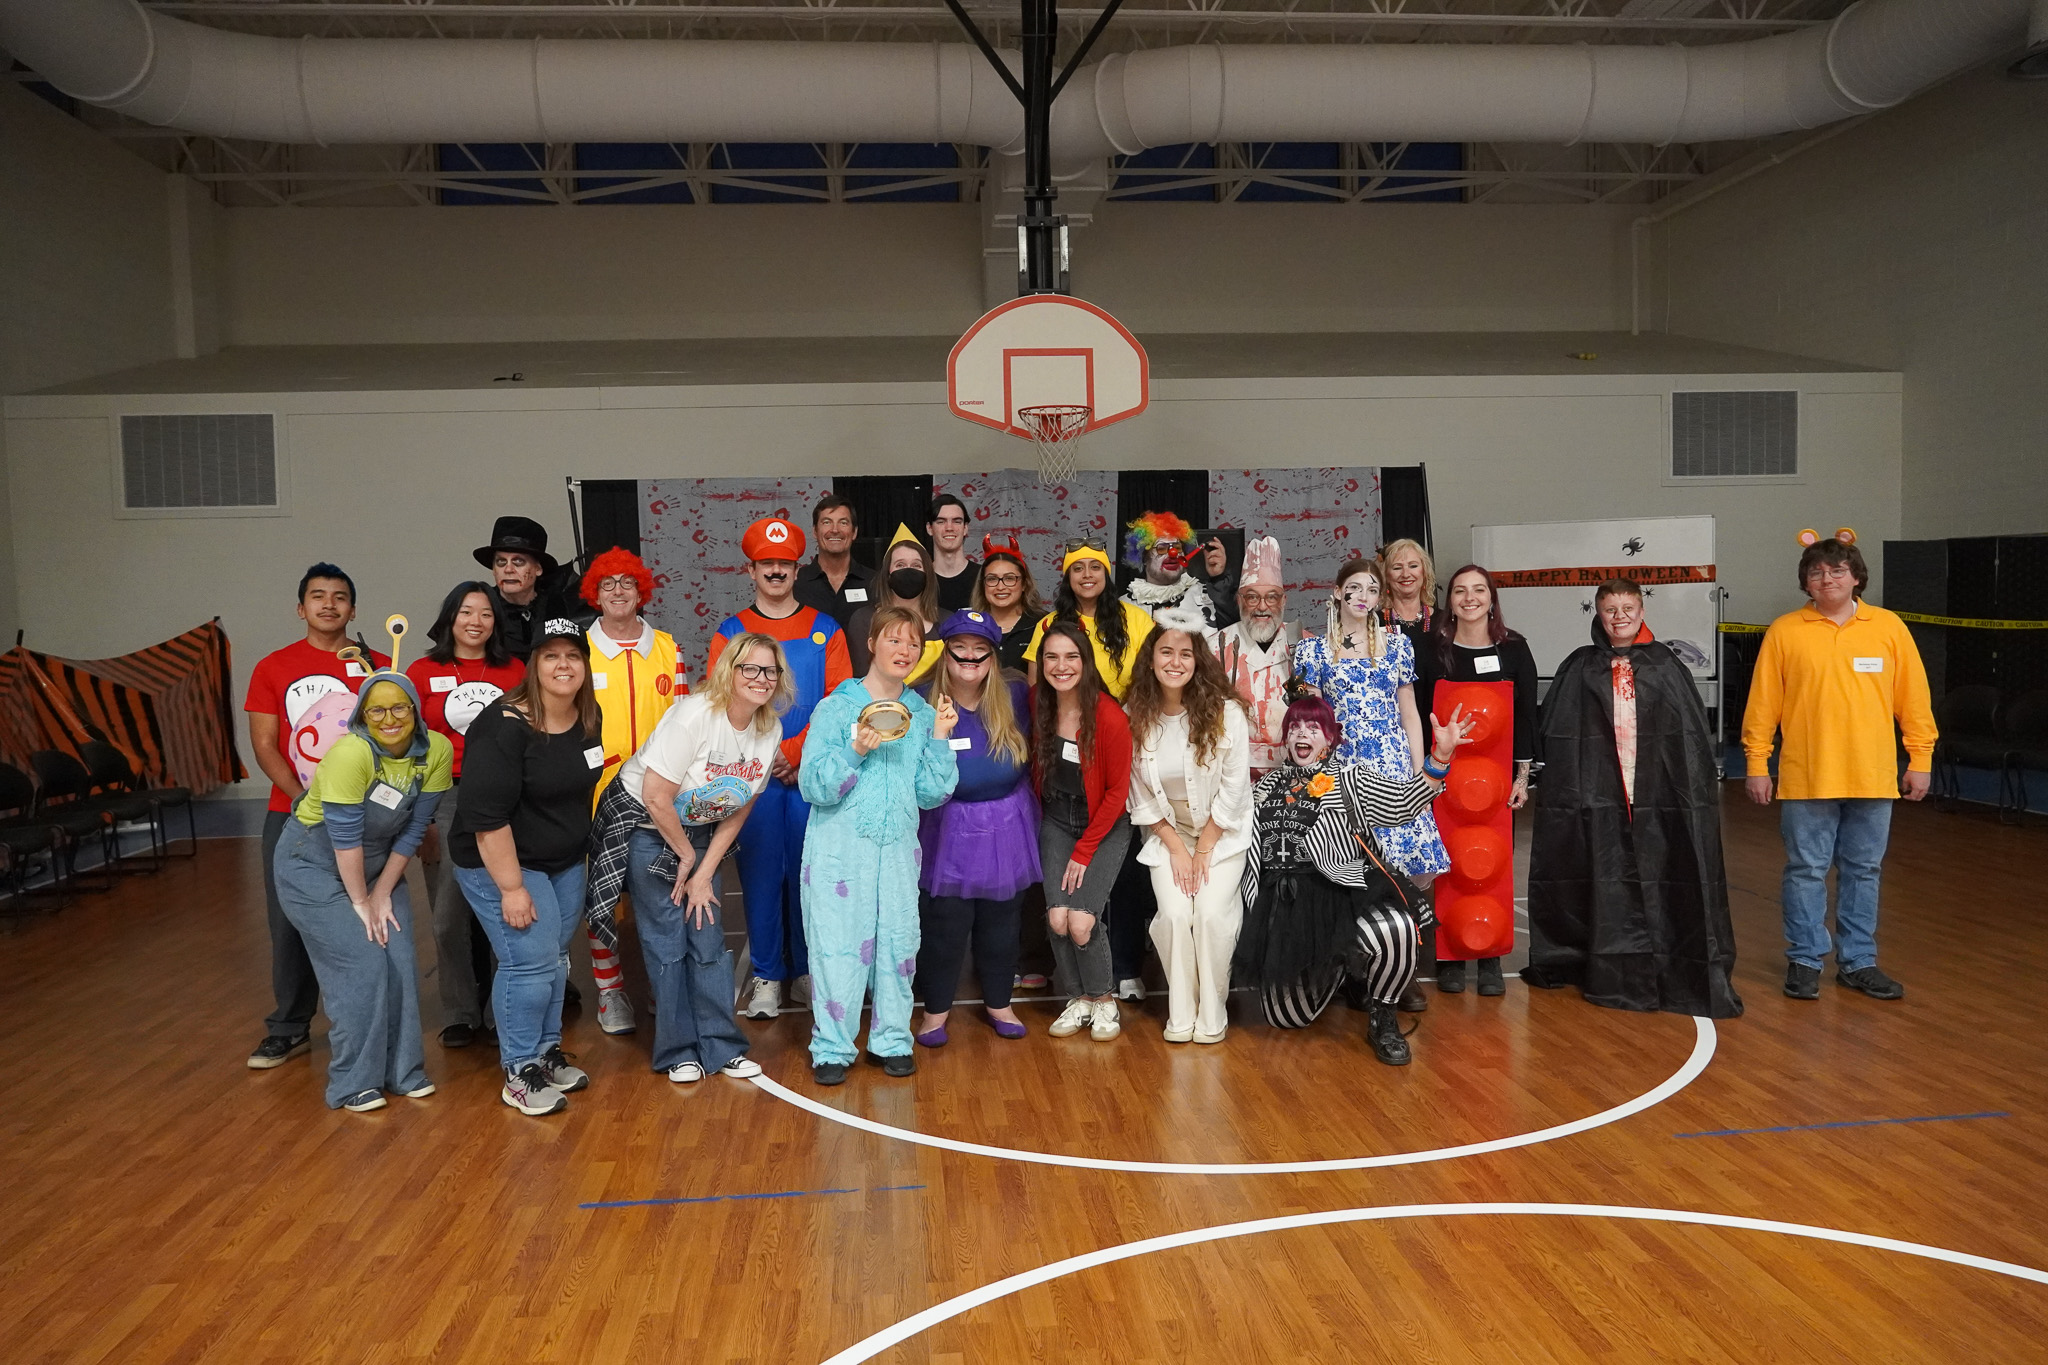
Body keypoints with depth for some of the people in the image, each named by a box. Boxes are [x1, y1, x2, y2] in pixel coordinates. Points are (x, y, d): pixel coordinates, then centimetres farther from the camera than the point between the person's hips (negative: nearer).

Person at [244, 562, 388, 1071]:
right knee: (290, 923, 5)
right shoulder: (273, 668, 7)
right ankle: (289, 1029, 18)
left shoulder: (378, 667, 5)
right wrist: (304, 797, -10)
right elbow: (264, 744, 3)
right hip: (290, 814, 1)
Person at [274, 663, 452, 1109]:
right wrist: (360, 901, -16)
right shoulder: (351, 753, -30)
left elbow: (413, 829, -8)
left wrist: (383, 893, -5)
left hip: (376, 864, 5)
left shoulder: (436, 751, -15)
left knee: (400, 963, 0)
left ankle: (403, 1071, 17)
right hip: (314, 864, -5)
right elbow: (344, 836, -25)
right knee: (360, 966, -10)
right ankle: (353, 1084, 5)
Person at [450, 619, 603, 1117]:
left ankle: (547, 1053, 30)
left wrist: (580, 846, 18)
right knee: (531, 962, -9)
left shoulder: (589, 720, -1)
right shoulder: (505, 727, -24)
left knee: (555, 959, 14)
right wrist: (511, 887, -24)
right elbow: (487, 816, -25)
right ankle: (520, 1075, 5)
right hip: (502, 862, -7)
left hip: (566, 863, 7)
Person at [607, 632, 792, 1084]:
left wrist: (704, 872, -4)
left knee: (708, 937, 3)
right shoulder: (694, 715, -26)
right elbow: (656, 798, -24)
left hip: (699, 832, 5)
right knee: (667, 942, -3)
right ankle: (679, 1051, 9)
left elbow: (739, 809, 0)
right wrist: (687, 856, -11)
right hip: (645, 825, -5)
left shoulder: (770, 732, -7)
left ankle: (721, 1047, 12)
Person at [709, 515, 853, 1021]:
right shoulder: (730, 633, 7)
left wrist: (796, 752, -12)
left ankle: (806, 970, 19)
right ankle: (766, 975, 13)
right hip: (753, 774, 0)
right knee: (760, 872, 2)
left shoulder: (826, 631, 6)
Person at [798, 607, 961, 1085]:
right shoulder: (836, 708, -2)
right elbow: (815, 786, -9)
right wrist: (855, 751, -22)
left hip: (899, 847, 3)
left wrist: (939, 740, -4)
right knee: (838, 944, -2)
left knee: (898, 941, 5)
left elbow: (931, 794, 6)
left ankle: (892, 1040, 21)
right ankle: (832, 1046, 11)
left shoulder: (922, 714, 9)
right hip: (840, 845, -3)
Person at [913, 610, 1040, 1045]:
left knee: (1001, 923, 16)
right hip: (949, 829, -2)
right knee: (945, 924, 5)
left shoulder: (1015, 697, -2)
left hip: (1008, 826, 3)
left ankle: (998, 1003, 35)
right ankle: (936, 1008, 25)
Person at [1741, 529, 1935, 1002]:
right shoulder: (1785, 631, -2)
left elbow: (1913, 698, 5)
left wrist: (1920, 759, 3)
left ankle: (1858, 962, 23)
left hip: (1873, 778, 2)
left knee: (1863, 871, 11)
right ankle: (1804, 961, 16)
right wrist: (1757, 764, -2)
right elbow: (1763, 703, -1)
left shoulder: (1889, 627, 3)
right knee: (1806, 870, 5)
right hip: (1806, 778, -2)